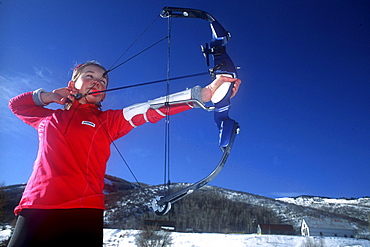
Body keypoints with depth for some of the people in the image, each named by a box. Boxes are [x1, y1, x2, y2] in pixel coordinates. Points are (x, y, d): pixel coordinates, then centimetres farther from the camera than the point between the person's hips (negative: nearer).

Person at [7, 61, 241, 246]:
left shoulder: (108, 120, 12)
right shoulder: (49, 118, 19)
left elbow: (152, 109, -1)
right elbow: (16, 103, 35)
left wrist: (206, 92, -13)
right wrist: (48, 96, 15)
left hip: (83, 215, -1)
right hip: (33, 210, 2)